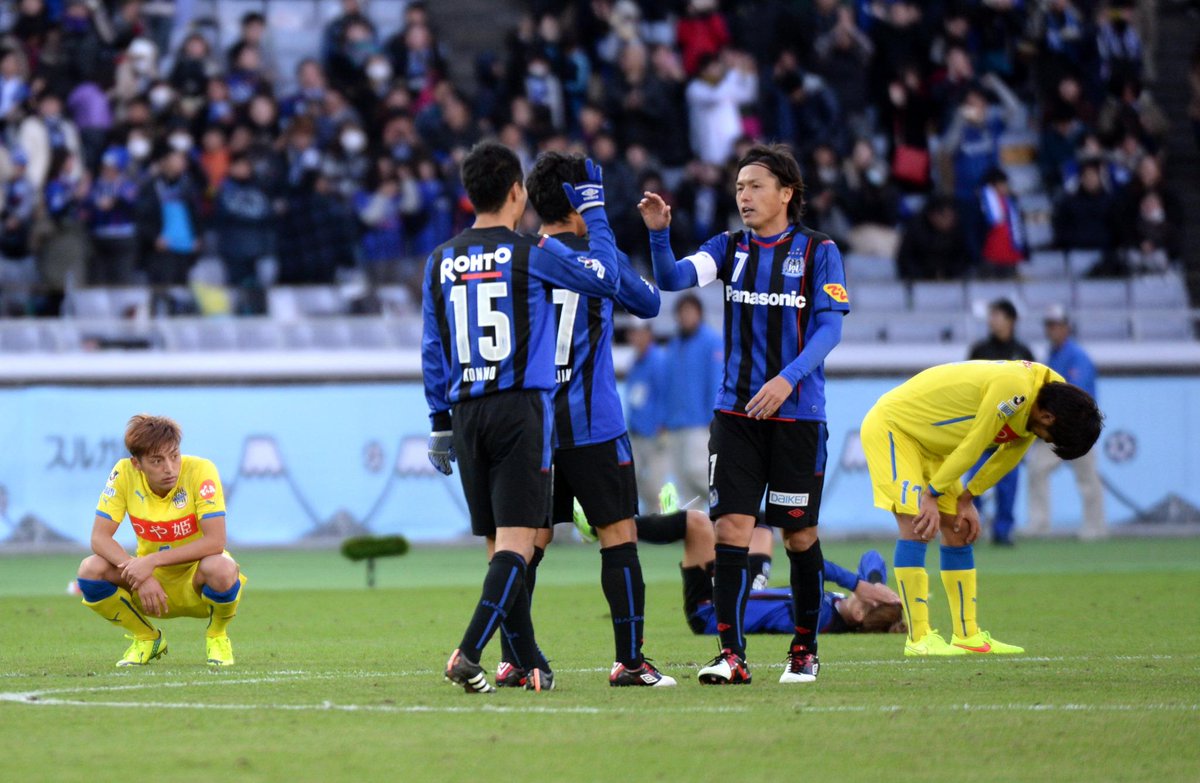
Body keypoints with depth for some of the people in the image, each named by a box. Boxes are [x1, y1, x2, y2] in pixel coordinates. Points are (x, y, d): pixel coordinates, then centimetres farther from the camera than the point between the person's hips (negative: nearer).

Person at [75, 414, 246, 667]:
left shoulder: (200, 471, -23)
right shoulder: (124, 474, -15)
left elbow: (215, 541, -29)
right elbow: (99, 538, -17)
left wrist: (152, 561, -35)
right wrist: (141, 576, -32)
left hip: (196, 581, -3)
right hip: (152, 581, 3)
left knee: (220, 568, -37)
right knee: (91, 569, -23)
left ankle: (217, 635, -2)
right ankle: (146, 638, 4)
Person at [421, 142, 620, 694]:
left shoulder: (440, 261, 8)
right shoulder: (533, 253, -6)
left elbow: (432, 350, 12)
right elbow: (605, 277, 5)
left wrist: (440, 422, 18)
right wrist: (593, 207, 15)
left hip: (467, 414, 5)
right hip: (522, 407, -5)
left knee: (498, 544, 11)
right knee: (516, 542, -8)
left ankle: (530, 665, 14)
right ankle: (469, 654, -23)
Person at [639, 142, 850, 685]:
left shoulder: (818, 251, -1)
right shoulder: (730, 248, 7)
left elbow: (829, 327, -8)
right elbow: (673, 278, -7)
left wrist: (788, 378, -22)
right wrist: (658, 234, -26)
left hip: (798, 413, -2)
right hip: (736, 412, 2)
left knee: (800, 535, 5)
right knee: (731, 528, -8)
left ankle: (805, 649, 21)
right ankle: (731, 655, -8)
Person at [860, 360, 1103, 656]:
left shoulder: (1038, 398, -3)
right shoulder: (1013, 389, -33)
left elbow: (1010, 453, 7)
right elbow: (972, 447, -25)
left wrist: (966, 499, 4)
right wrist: (932, 495, -17)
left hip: (929, 441, 10)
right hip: (891, 427, -10)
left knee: (958, 532, 6)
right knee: (915, 528, -18)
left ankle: (968, 635, 10)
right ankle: (919, 638, -18)